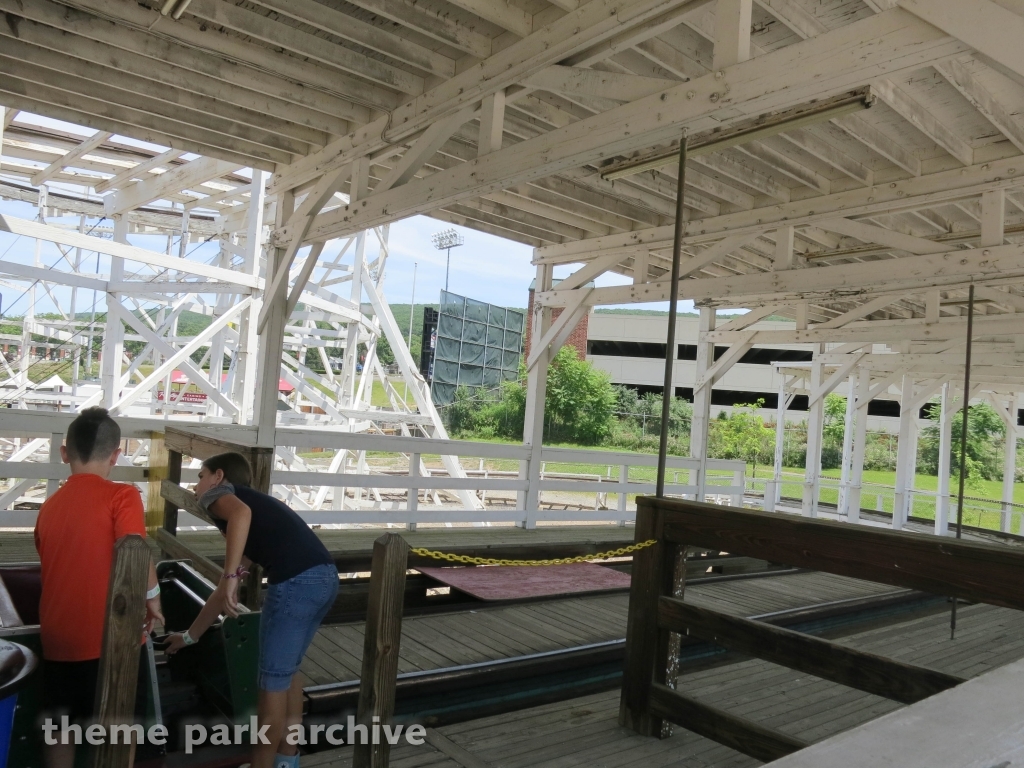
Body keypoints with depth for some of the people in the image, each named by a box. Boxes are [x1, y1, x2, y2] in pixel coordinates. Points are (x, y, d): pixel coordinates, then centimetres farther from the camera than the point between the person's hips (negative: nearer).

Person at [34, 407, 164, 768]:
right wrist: (152, 597, -9)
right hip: (109, 639, -5)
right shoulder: (121, 495, -13)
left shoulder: (49, 505, 7)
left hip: (58, 639, 6)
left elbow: (55, 567, 17)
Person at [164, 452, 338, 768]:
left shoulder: (219, 493, 13)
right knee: (287, 672, 25)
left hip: (296, 581, -8)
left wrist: (231, 575, -19)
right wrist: (190, 635, 45)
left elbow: (241, 513, -17)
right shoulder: (256, 501, 34)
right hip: (325, 577, 9)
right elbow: (224, 591, 38)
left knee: (273, 680, 9)